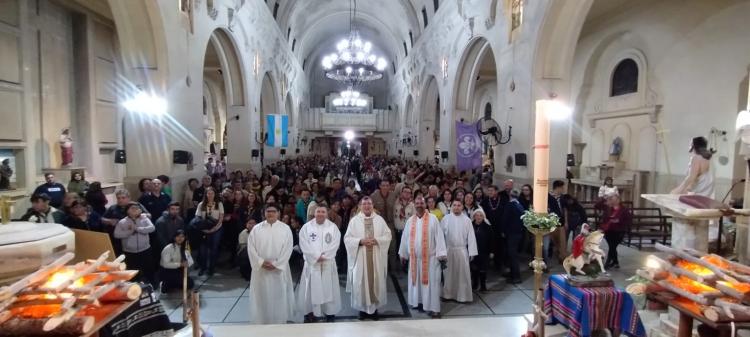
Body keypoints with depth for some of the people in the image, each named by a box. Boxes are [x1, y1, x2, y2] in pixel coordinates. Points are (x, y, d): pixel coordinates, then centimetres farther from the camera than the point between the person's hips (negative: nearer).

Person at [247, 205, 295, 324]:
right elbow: (251, 248, -2)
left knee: (279, 296, 6)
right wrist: (261, 262, -13)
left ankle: (280, 321, 19)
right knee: (262, 296, 8)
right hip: (260, 269, 1)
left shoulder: (285, 228, -2)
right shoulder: (256, 229, 2)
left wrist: (276, 264, -14)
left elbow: (288, 249, -7)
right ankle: (261, 321, 21)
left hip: (279, 269, -1)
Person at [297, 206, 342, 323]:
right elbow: (304, 245, -7)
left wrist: (324, 256, -14)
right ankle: (310, 312, 16)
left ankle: (330, 313, 18)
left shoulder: (333, 227, 4)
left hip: (328, 263, 1)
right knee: (311, 288, 2)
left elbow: (335, 244, -5)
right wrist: (316, 257, -14)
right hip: (311, 263, 0)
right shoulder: (306, 227, 2)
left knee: (328, 288, 6)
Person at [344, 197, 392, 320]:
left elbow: (388, 236, 2)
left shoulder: (379, 219, 4)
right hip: (360, 258, -1)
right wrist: (360, 241, -17)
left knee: (376, 282, 7)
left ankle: (375, 308, 21)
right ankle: (362, 309, 18)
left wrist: (376, 240, -14)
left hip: (376, 258, 1)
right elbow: (347, 238, -3)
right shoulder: (354, 220, 0)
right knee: (361, 283, 3)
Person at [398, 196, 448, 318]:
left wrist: (441, 254, -13)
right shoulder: (410, 221, 7)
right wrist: (403, 254, 12)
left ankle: (434, 308, 3)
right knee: (416, 281, 12)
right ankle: (419, 301, 27)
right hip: (414, 257, 4)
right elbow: (405, 238, 11)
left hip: (430, 257, -4)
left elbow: (439, 236, -9)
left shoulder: (433, 219, -6)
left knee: (431, 283, -2)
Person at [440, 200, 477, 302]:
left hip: (462, 250, 0)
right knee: (449, 273, 10)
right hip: (448, 249, 0)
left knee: (463, 273, 4)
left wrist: (472, 252, -5)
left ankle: (463, 295, 15)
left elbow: (471, 236, -2)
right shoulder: (446, 219, -1)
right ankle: (448, 294, 22)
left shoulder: (467, 220, -1)